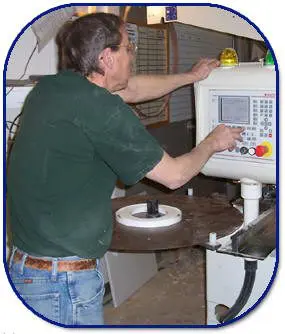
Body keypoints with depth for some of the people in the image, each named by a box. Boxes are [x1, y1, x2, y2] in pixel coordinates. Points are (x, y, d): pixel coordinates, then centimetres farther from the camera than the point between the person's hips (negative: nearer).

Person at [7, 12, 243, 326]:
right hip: (64, 286, -8)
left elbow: (132, 89, 19)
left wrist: (190, 76, 30)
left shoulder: (50, 86, 3)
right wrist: (213, 143, 9)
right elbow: (174, 175, -11)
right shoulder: (102, 109, -22)